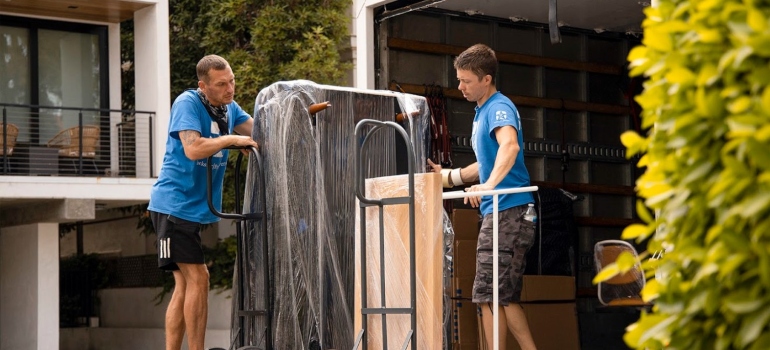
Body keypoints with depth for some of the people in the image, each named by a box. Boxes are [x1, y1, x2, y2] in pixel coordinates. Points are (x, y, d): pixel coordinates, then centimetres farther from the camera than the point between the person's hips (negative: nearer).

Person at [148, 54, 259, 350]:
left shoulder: (228, 108, 11)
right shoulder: (187, 103, -14)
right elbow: (193, 149, -27)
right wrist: (232, 140, -20)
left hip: (196, 207, 9)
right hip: (175, 204, -9)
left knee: (185, 285, 9)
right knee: (197, 279, -13)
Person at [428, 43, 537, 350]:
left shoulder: (499, 107, -11)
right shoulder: (482, 112, 20)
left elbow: (510, 145, -33)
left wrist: (489, 184, -45)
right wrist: (447, 176, 31)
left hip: (507, 212, -10)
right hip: (499, 212, 10)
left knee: (490, 297, -8)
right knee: (504, 298, 10)